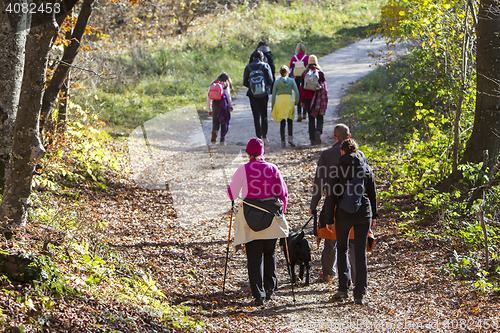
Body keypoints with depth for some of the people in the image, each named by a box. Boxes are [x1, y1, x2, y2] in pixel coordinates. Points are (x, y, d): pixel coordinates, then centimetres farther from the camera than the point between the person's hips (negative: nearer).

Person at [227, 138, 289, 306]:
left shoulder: (243, 170, -6)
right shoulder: (272, 168, 1)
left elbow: (232, 193, 1)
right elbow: (283, 192, 4)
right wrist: (282, 210, 18)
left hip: (250, 217, -2)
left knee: (254, 256, 1)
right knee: (270, 252, 21)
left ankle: (258, 294, -5)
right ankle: (270, 286, 16)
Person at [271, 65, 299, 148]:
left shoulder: (277, 82, 7)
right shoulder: (291, 81, 7)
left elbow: (273, 95, 7)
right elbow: (297, 92, -2)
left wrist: (272, 107, 13)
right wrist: (296, 102, 11)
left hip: (280, 101, 0)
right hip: (289, 101, 0)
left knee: (282, 122, 5)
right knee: (290, 121, 10)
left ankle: (283, 141, 2)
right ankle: (290, 137, -9)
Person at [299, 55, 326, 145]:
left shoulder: (304, 74, 2)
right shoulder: (320, 73, -3)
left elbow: (302, 87, 4)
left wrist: (302, 101, 9)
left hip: (308, 100, 1)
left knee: (311, 119, 9)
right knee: (319, 117, 8)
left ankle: (312, 139, 7)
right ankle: (318, 131, -22)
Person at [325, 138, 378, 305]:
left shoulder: (337, 169, -5)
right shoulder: (366, 168, 4)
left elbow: (331, 196, -5)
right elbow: (372, 193, 9)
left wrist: (329, 219, 1)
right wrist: (373, 215, 18)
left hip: (344, 214, -2)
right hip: (363, 213, 2)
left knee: (342, 248, 15)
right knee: (361, 252, 5)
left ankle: (343, 288, 6)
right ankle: (359, 293, 1)